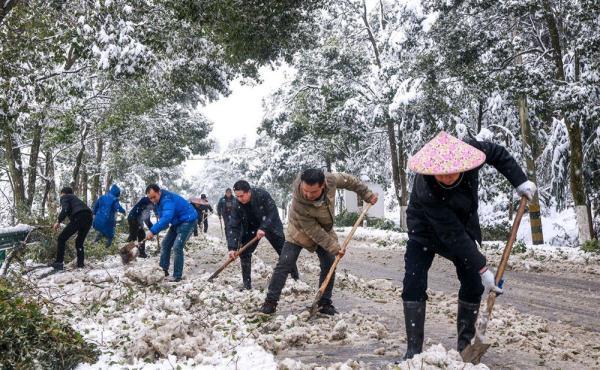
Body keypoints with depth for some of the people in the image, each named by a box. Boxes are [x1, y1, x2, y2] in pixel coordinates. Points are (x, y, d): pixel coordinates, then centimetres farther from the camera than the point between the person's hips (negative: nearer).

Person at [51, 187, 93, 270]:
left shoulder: (64, 197, 15)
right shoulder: (74, 198, 37)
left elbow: (65, 209, -7)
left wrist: (58, 221, -5)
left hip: (79, 218, -7)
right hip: (89, 218, 7)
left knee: (61, 239, 4)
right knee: (79, 241, 22)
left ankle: (59, 262, -1)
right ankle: (80, 264, 16)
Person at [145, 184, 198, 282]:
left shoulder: (167, 199, -30)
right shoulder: (158, 201, 1)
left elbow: (166, 218, -44)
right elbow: (162, 217, 11)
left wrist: (153, 231, -50)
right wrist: (154, 231, -4)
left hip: (188, 220, -10)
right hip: (177, 222, 10)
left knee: (177, 247, -16)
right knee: (165, 244, 9)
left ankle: (177, 276, -9)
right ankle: (164, 270, 18)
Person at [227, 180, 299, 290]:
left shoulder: (262, 194, -32)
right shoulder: (237, 204, -23)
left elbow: (272, 212, -28)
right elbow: (233, 226, -23)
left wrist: (263, 228, -39)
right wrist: (232, 248, -31)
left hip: (270, 226, -2)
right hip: (250, 229, 2)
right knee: (244, 252, -8)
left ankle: (295, 277, 18)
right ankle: (247, 284, 2)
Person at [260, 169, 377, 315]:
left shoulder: (330, 179, -32)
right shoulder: (298, 204, -42)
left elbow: (348, 180, -8)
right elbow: (314, 231, -32)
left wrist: (367, 194, -3)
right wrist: (334, 248, -28)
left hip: (324, 230, 5)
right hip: (300, 232, -4)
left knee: (329, 265, 1)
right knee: (284, 264, -11)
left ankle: (325, 303, 12)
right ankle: (271, 301, -2)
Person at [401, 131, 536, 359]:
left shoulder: (469, 149, -30)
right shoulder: (426, 191, -41)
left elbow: (497, 153, -5)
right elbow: (453, 236, -35)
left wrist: (519, 181, -13)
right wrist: (482, 268, -32)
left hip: (463, 223, 5)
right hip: (426, 230, -4)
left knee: (473, 285, -1)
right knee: (414, 284, -16)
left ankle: (465, 343, 15)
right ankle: (414, 349, -7)